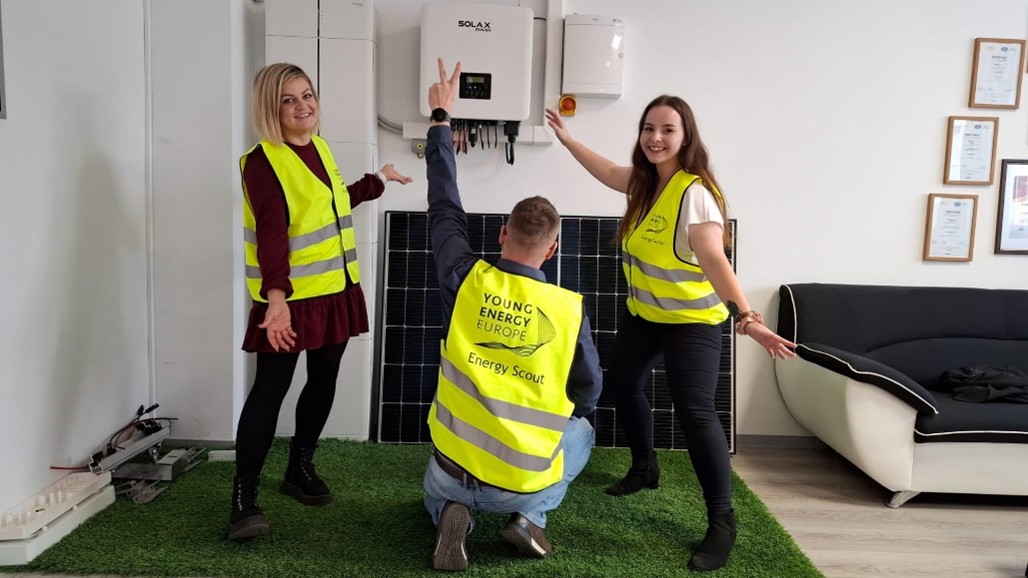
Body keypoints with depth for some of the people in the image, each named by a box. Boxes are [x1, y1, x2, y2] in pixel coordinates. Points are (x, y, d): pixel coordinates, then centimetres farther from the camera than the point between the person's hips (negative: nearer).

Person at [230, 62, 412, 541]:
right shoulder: (262, 162, -14)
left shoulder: (318, 148, 11)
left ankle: (300, 468, 30)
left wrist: (376, 181, 39)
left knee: (323, 381, 14)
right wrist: (276, 297, -36)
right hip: (291, 296, -8)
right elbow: (272, 235, -24)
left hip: (335, 289, 8)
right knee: (271, 389, -6)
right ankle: (243, 495, 1)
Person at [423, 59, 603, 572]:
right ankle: (531, 515, 10)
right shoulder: (569, 309, -14)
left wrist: (441, 117, 13)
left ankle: (451, 515, 2)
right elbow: (587, 393, 0)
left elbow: (443, 206, 1)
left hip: (455, 472, 1)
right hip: (523, 484, -1)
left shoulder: (465, 280, -14)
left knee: (438, 496, 38)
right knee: (582, 431, 31)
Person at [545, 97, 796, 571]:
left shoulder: (694, 191, -25)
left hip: (690, 319, -9)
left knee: (694, 412, -15)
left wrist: (746, 316, -47)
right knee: (621, 384, 20)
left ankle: (722, 523, -5)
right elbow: (609, 172, 22)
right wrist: (567, 139, 26)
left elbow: (714, 259, -35)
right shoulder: (644, 180, 0)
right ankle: (644, 468, 43)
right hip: (642, 312, 9)